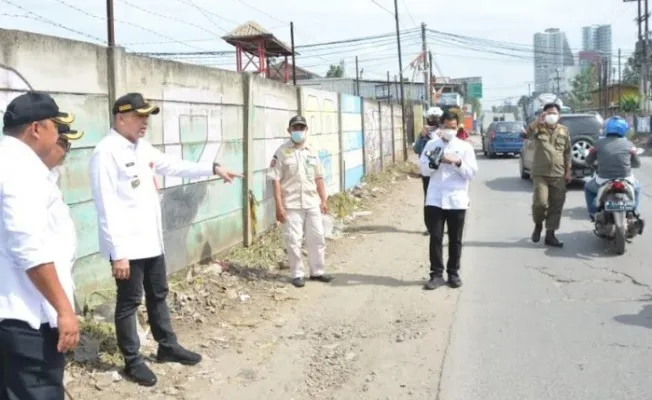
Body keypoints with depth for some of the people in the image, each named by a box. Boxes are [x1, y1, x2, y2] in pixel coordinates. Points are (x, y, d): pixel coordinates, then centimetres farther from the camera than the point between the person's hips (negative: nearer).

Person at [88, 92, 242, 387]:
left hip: (152, 240, 9)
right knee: (129, 302, 5)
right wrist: (118, 252, -23)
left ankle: (167, 347, 35)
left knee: (158, 295, 19)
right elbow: (107, 207, -22)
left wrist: (213, 169, 15)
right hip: (127, 245, -9)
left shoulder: (143, 148, 8)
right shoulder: (106, 153, -19)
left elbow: (174, 166, 21)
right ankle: (132, 360, 19)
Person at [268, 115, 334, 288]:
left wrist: (323, 200, 9)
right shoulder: (282, 152, -7)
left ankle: (317, 271, 23)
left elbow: (318, 178, 14)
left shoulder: (311, 152, 9)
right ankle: (297, 274, 13)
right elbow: (276, 181, -9)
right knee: (293, 240, 1)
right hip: (291, 205, -5)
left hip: (312, 203, 5)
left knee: (317, 238, 9)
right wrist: (279, 206, -14)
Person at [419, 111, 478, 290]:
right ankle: (436, 274, 9)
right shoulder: (431, 145, 5)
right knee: (435, 238, 1)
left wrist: (458, 162, -18)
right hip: (435, 199, 1)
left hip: (457, 200, 0)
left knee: (455, 240, 7)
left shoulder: (465, 147, 2)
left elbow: (472, 173, -3)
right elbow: (424, 170, 3)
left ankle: (453, 273, 19)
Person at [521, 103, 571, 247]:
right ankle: (538, 225, 14)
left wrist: (568, 172, 9)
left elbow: (567, 153, 13)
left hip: (558, 175, 3)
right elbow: (525, 134, -20)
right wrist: (538, 121, -26)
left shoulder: (564, 131, 10)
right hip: (540, 174, -3)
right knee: (540, 202, -14)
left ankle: (550, 235, 11)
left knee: (556, 206, 3)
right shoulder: (538, 128, 1)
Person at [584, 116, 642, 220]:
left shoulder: (599, 143, -4)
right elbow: (637, 164, 8)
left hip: (603, 182, -1)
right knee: (636, 188, 35)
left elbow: (588, 162, 7)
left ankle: (593, 213, 25)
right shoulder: (629, 145, -3)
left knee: (588, 187, 31)